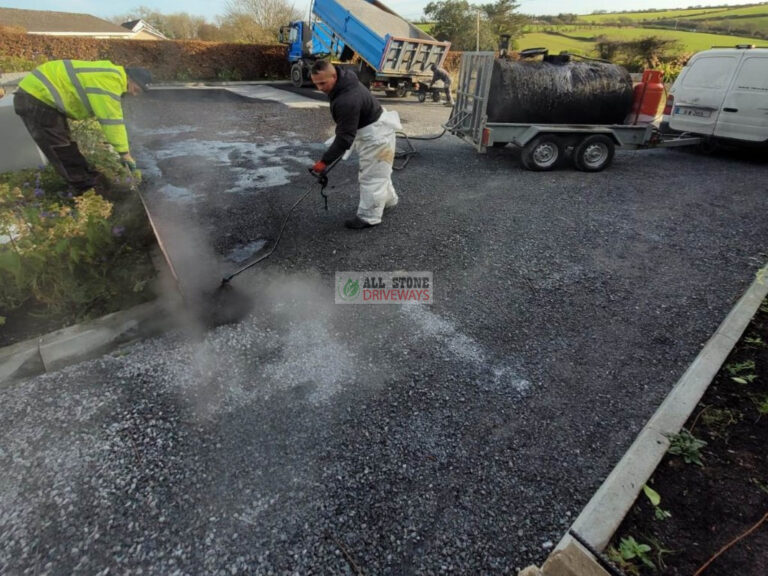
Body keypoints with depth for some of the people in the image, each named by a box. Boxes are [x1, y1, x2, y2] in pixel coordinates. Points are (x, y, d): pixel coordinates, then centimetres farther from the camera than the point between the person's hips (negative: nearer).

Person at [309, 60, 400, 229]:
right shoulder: (344, 80, -4)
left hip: (376, 135, -10)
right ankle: (388, 199, 45)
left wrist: (325, 161, -28)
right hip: (375, 129, 10)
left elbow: (344, 137, -32)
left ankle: (369, 217, 10)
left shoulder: (347, 101, -35)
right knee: (377, 171, 25)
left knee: (371, 176, -2)